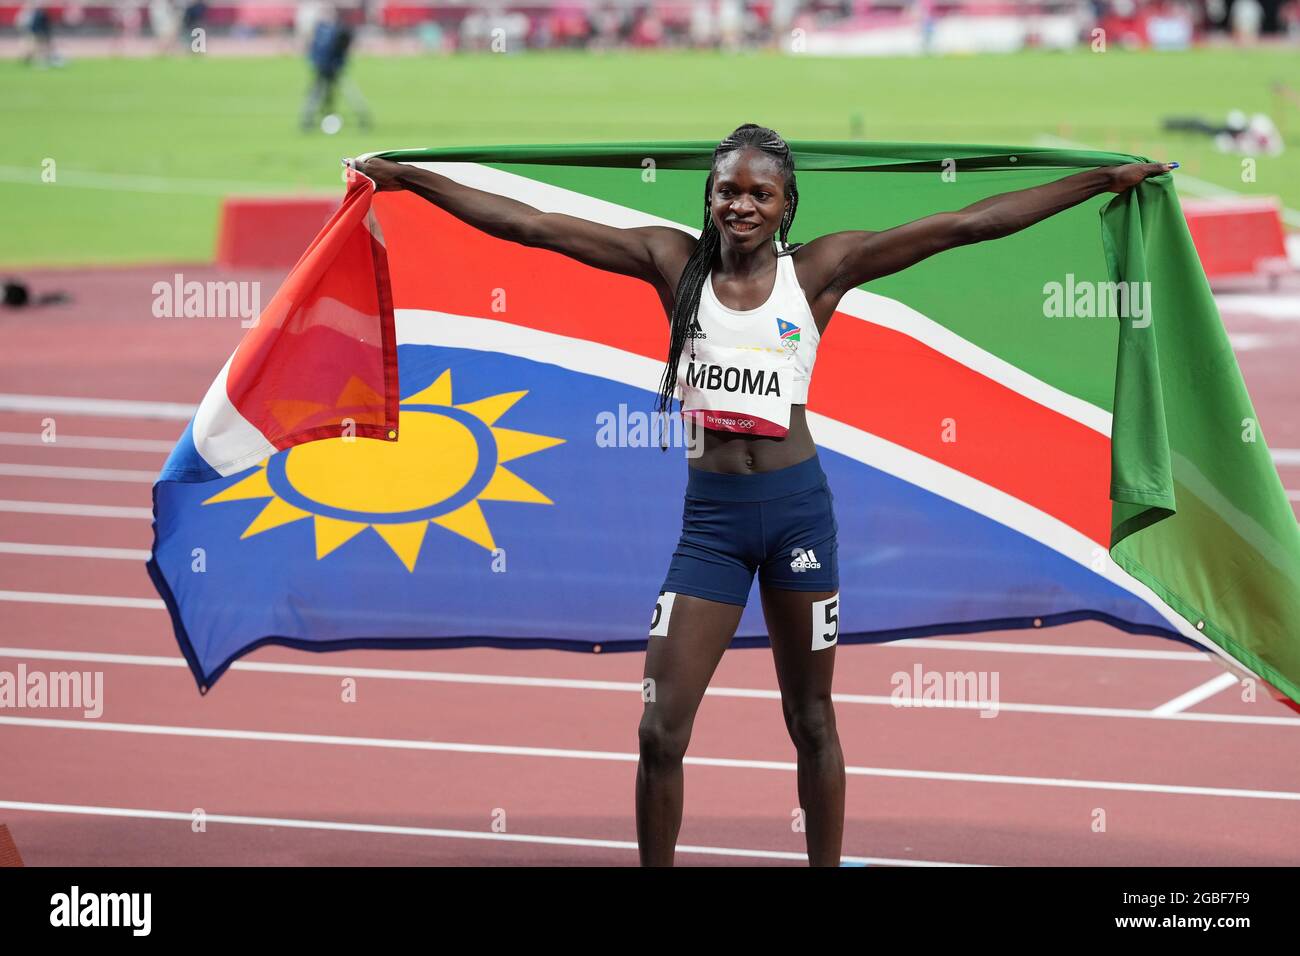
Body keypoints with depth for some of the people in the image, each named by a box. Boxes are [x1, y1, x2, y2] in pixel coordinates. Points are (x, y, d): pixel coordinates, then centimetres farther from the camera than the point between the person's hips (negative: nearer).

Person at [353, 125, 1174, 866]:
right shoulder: (676, 261, 2)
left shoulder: (820, 269, 0)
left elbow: (961, 226, -1)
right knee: (661, 731, -4)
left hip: (797, 505, -1)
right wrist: (408, 178, 0)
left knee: (812, 723, 10)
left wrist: (1103, 181, -2)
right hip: (709, 512, 1)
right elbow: (533, 225, 1)